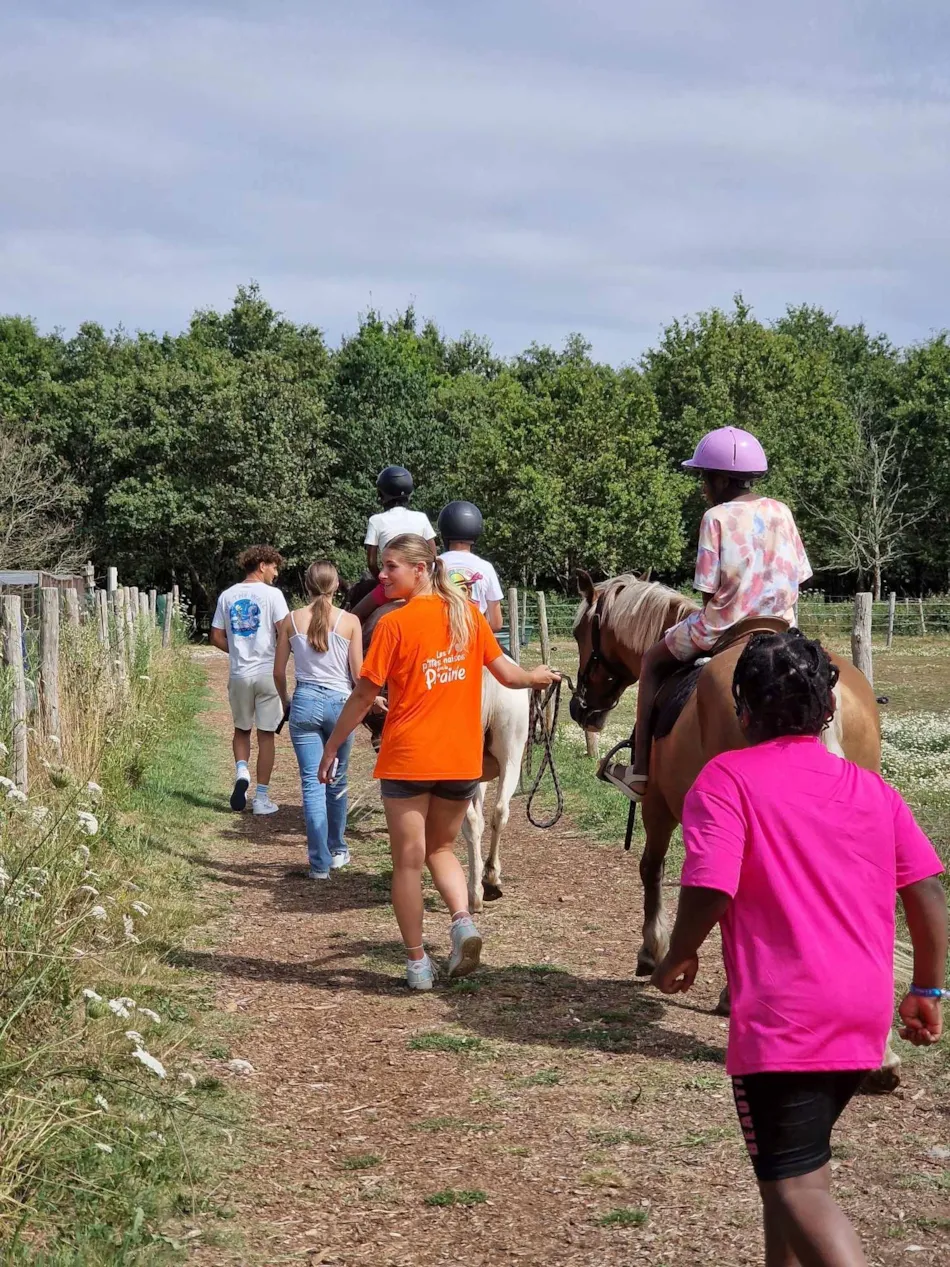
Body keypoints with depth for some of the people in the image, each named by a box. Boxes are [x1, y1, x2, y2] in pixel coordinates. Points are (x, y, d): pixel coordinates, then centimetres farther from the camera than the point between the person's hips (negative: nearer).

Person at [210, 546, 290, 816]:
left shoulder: (228, 596, 6)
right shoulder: (271, 594, -8)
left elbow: (217, 638, 6)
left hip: (239, 674, 3)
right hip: (267, 672, -3)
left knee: (241, 729, 21)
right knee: (265, 734, 6)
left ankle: (241, 771, -5)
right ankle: (262, 798, 8)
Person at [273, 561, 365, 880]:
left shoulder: (292, 620, 0)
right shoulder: (349, 621, -4)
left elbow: (278, 671, 5)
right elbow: (358, 673, -4)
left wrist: (285, 701, 22)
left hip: (304, 702, 0)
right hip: (340, 702, 0)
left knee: (312, 783, 1)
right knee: (337, 781, 17)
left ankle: (320, 862, -2)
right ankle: (337, 850, 30)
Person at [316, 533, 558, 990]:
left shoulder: (394, 623, -11)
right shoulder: (468, 613, 4)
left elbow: (363, 696, -8)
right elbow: (507, 673, 10)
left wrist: (331, 748, 3)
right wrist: (536, 676, 33)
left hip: (407, 759, -5)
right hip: (461, 759, 5)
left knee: (408, 858, 6)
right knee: (441, 848, 21)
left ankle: (417, 963, 8)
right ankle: (463, 919, -4)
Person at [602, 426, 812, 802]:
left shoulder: (717, 518, -13)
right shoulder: (781, 512, 4)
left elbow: (709, 590, -13)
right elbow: (797, 576, 7)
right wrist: (773, 609, 17)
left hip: (724, 625, -6)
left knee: (654, 662, 15)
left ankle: (640, 771, 11)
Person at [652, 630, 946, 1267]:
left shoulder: (727, 778, -8)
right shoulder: (873, 788, 10)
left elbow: (709, 890, -19)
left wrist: (680, 956, 0)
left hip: (783, 1019, -7)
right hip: (867, 1016, 7)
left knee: (797, 1185, -4)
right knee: (797, 1158, 24)